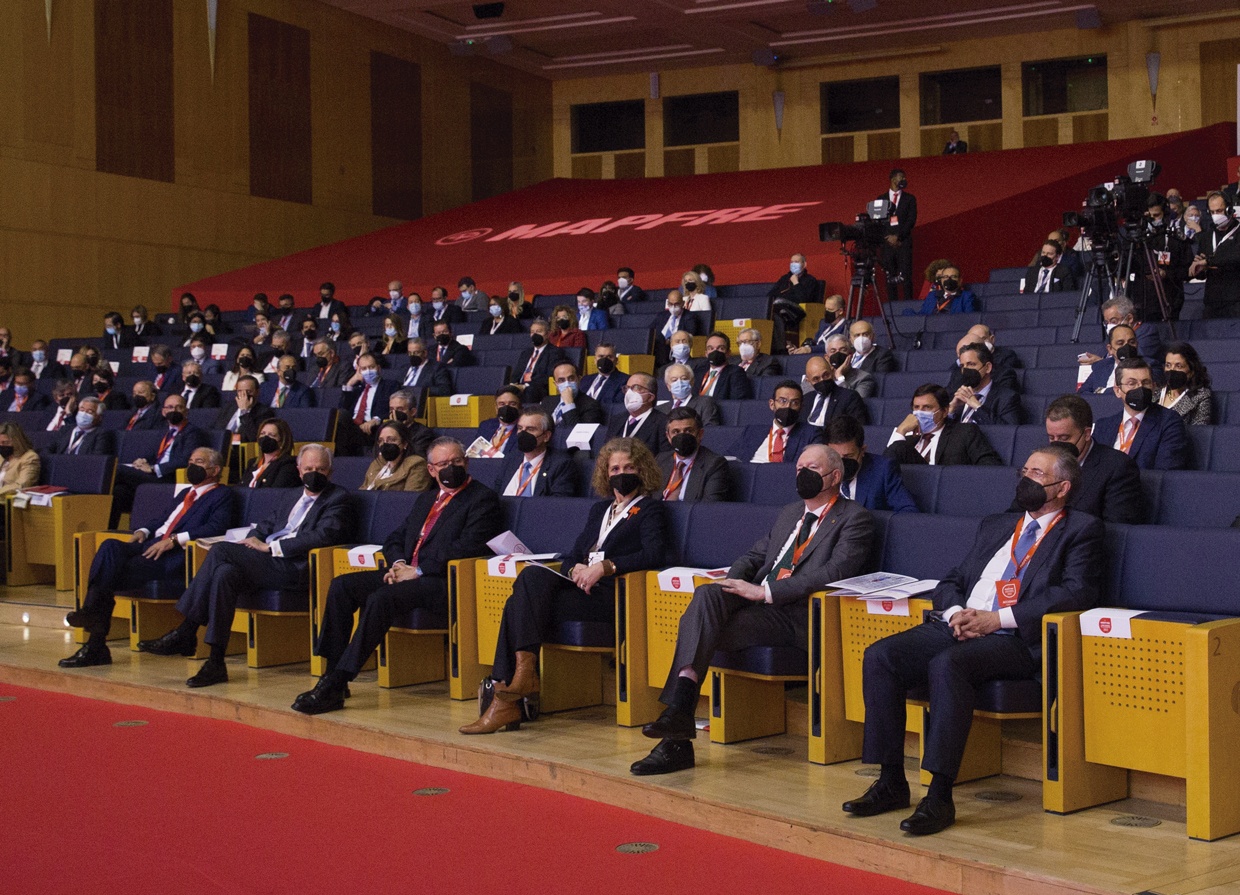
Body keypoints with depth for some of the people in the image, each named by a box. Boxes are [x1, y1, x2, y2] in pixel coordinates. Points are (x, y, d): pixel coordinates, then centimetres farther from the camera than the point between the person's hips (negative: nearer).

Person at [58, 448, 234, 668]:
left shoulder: (221, 496, 9)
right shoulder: (181, 494, 34)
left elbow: (216, 527, -9)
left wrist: (174, 539, -17)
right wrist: (142, 531, 5)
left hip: (177, 554, -7)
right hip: (150, 546, 7)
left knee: (116, 572, -27)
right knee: (110, 546, -25)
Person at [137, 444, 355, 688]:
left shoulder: (339, 499, 2)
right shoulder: (295, 497, 28)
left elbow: (323, 535, -14)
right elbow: (267, 524, 29)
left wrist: (270, 547, -13)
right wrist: (254, 541, 4)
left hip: (295, 568, -7)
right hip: (267, 560, 7)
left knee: (221, 551, -22)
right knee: (226, 573, -23)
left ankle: (185, 633, -17)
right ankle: (215, 662, -20)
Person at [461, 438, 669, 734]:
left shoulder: (650, 509, 7)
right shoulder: (599, 510, 28)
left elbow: (655, 555, -10)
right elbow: (571, 555, 22)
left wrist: (604, 567, -18)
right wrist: (575, 569, -3)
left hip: (611, 594, -6)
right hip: (581, 586, 6)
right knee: (532, 574, -25)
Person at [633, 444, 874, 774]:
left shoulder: (854, 518, 3)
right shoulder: (789, 513, 28)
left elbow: (835, 572, -12)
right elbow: (755, 555, 28)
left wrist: (765, 592, -16)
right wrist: (735, 581, 2)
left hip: (800, 615, -6)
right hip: (758, 600, 6)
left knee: (704, 631, -27)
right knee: (706, 594, -27)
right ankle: (678, 707, -35)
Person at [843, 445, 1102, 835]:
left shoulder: (1081, 530, 8)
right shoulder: (995, 526, 28)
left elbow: (1078, 592, -8)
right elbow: (952, 581, 25)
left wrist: (997, 618, -14)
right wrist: (955, 612, -1)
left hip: (1016, 640, -6)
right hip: (957, 627, 7)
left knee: (948, 665, -36)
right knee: (879, 656, -18)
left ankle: (940, 797, -32)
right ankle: (891, 782, -14)